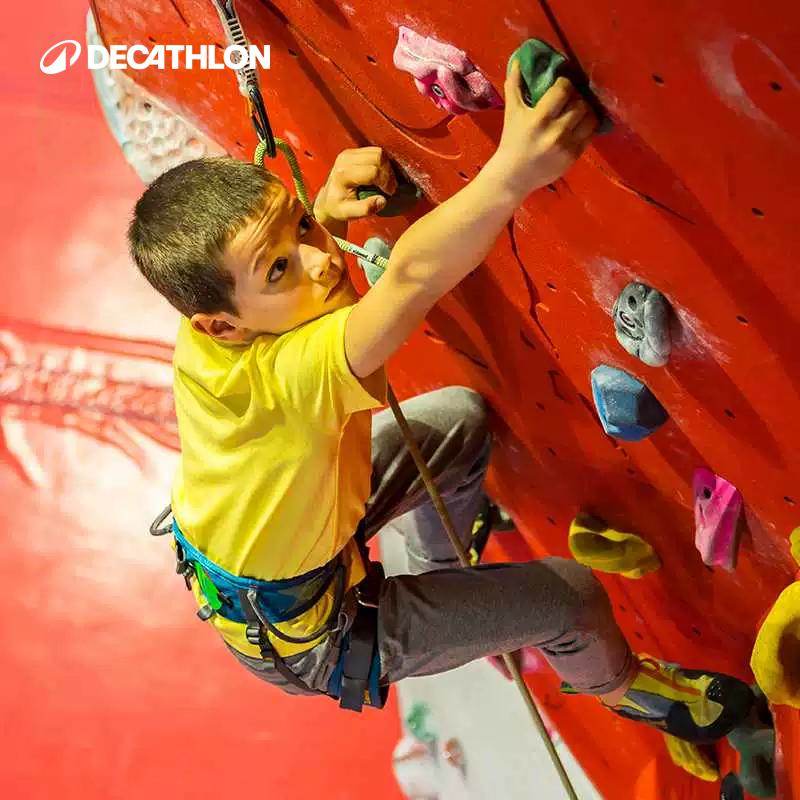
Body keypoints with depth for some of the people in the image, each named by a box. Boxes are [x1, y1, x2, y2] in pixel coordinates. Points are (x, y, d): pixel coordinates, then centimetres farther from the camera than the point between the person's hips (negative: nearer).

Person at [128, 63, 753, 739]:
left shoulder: (212, 333, -23)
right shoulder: (280, 373, -45)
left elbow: (287, 237, -5)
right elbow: (412, 275, -59)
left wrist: (325, 211, -27)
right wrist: (515, 168, -72)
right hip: (304, 641, -7)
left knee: (463, 417, 16)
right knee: (571, 595, -2)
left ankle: (442, 568, 44)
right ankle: (619, 683, 35)